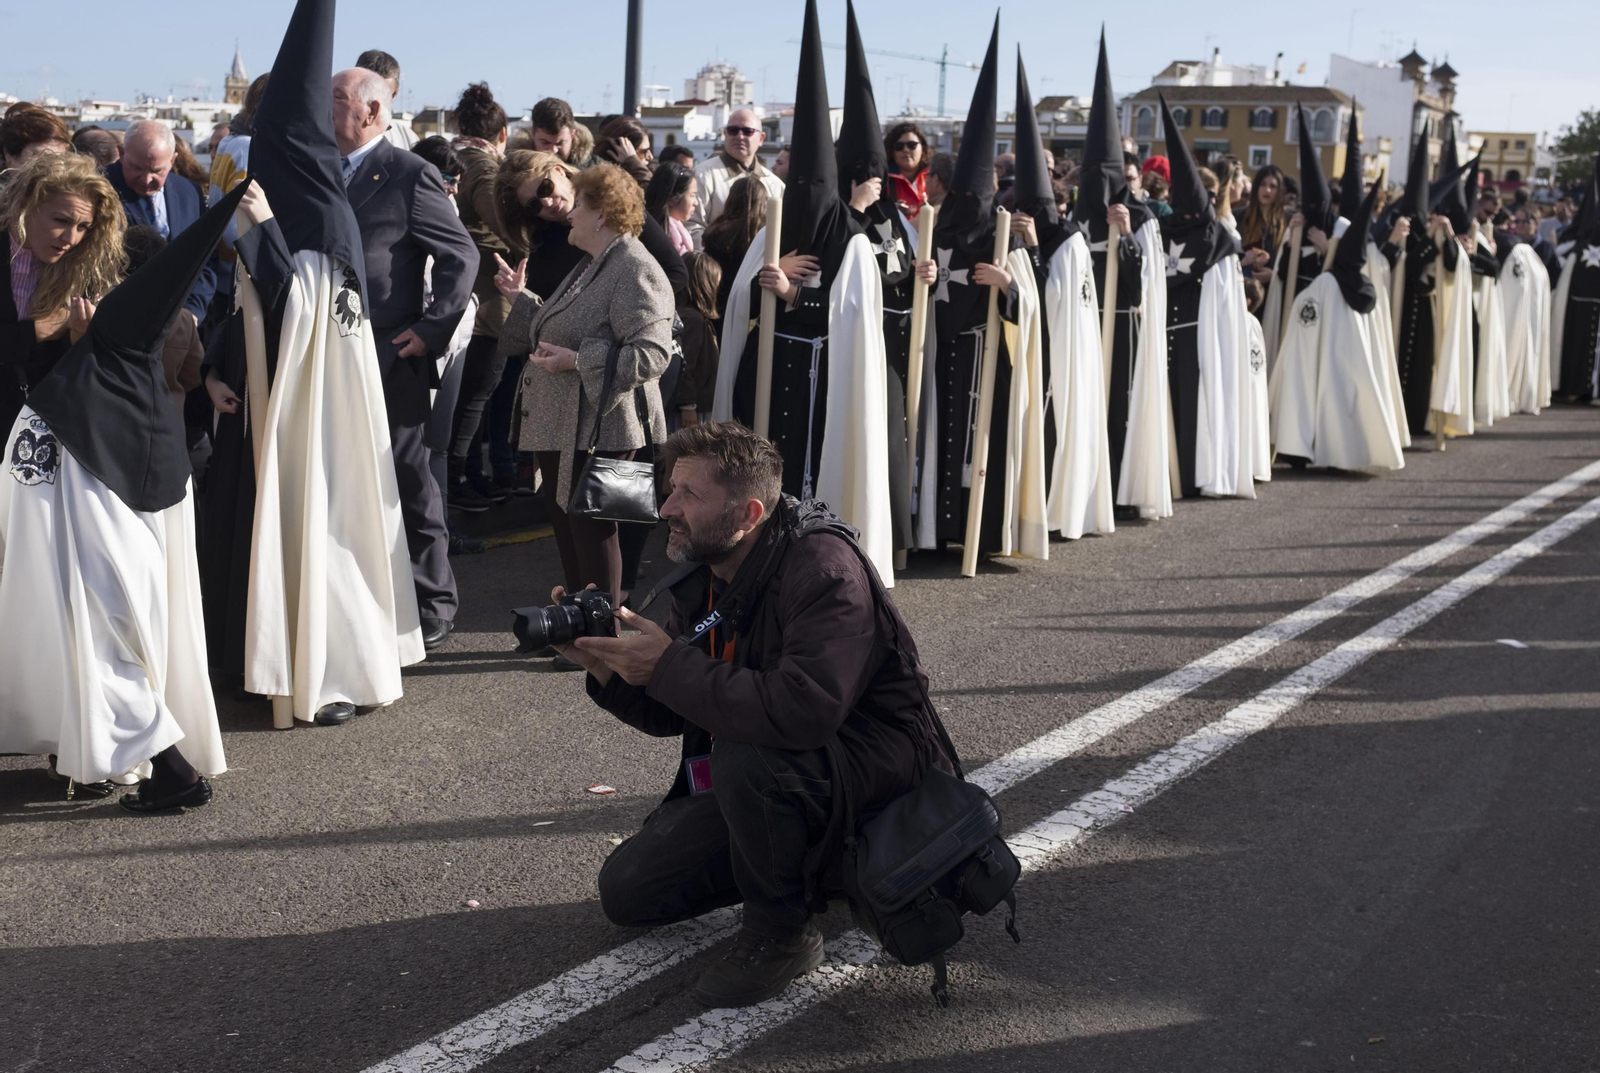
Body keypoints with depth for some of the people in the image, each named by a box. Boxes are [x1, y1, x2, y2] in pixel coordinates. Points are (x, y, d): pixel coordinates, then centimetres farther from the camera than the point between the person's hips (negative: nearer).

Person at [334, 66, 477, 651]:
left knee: (409, 485, 2)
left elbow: (461, 256, -9)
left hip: (390, 360, -7)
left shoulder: (409, 175, -8)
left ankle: (432, 606, 14)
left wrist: (432, 330, -14)